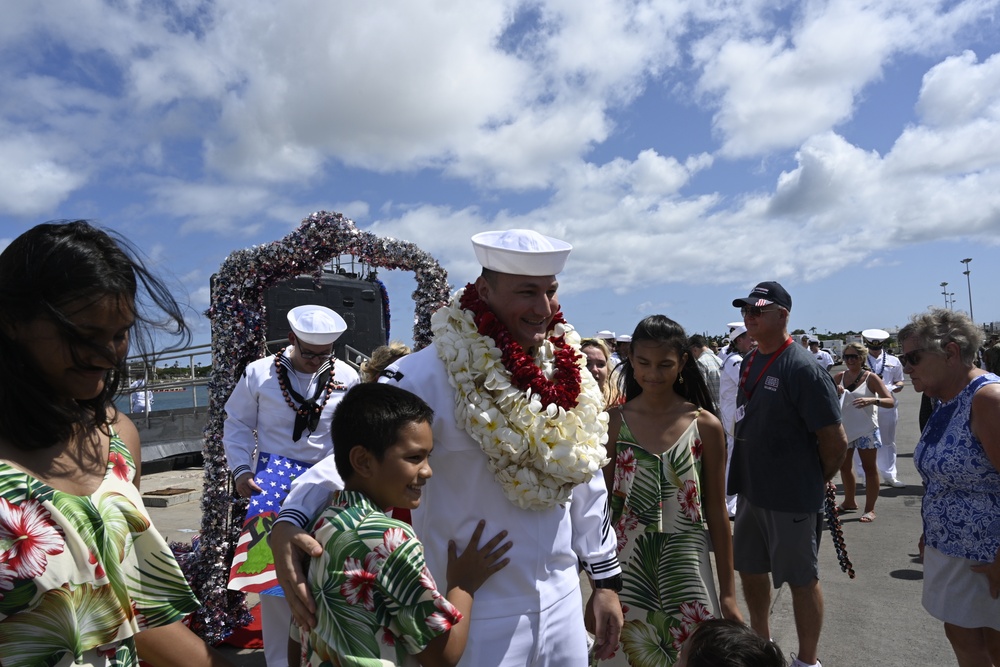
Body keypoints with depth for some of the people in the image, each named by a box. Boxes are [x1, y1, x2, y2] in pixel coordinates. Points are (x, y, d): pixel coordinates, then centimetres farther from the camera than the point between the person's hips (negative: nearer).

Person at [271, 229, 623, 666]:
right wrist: (288, 523, -37)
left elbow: (585, 481, 8)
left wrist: (606, 580, 11)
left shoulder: (567, 372, 1)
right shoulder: (431, 374, -19)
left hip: (563, 602, 6)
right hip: (476, 618, -5)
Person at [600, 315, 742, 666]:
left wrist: (728, 592, 2)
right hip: (626, 568, 1)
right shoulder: (613, 422, -5)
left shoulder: (706, 425, -6)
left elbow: (716, 511, 0)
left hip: (686, 568, 0)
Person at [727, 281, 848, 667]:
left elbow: (836, 441, -18)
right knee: (749, 569, 20)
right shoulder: (749, 362, 5)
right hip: (750, 491, 8)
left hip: (791, 499, -8)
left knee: (801, 579, 10)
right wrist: (743, 477, 13)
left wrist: (817, 481, -4)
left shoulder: (803, 368, -20)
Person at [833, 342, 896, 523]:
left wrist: (872, 400, -33)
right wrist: (835, 392, -15)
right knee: (844, 467, 16)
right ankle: (849, 502, 33)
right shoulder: (839, 377, 2)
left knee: (870, 468, 3)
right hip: (844, 429, 5)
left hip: (866, 430, -5)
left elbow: (891, 401, -15)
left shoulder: (871, 378, -9)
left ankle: (870, 509, 12)